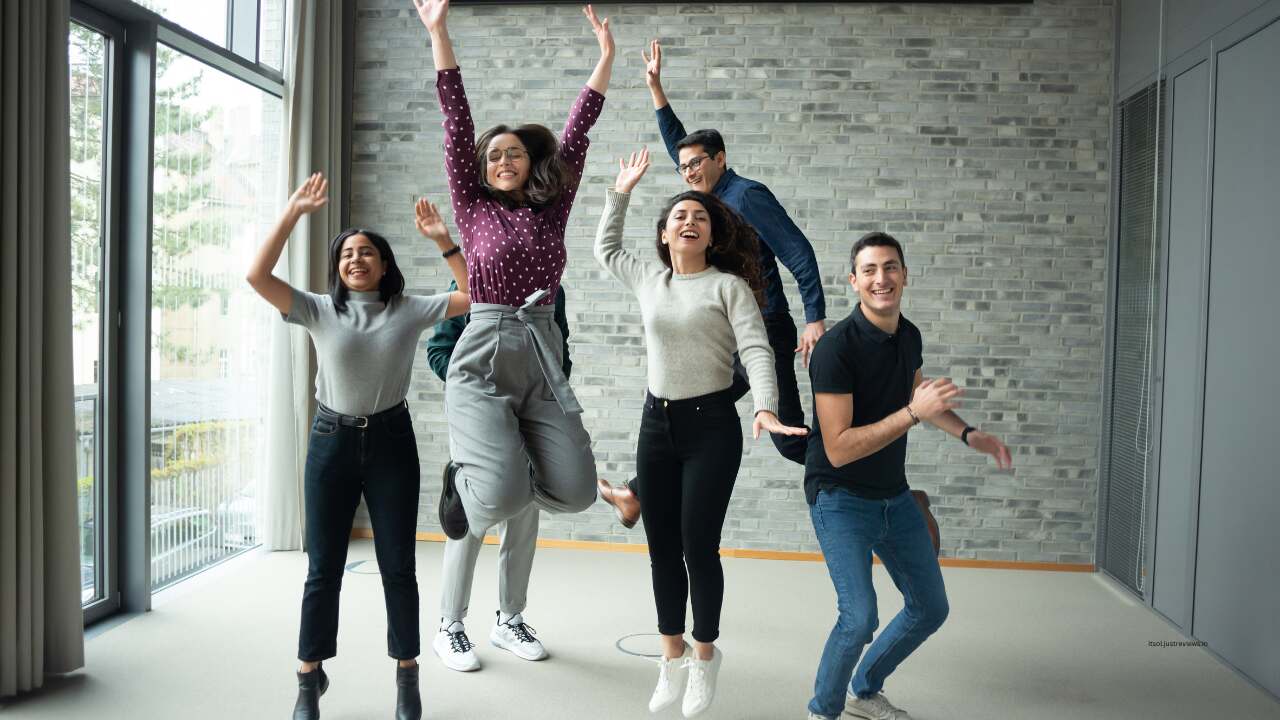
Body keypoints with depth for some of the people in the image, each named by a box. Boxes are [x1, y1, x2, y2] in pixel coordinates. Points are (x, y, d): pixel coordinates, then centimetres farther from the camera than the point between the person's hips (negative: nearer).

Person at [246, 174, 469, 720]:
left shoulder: (410, 310, 1)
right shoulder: (319, 311, 1)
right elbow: (256, 276, -10)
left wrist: (442, 241, -7)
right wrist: (293, 212, -11)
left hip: (391, 439, 0)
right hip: (331, 441, 0)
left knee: (398, 566, 7)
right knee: (323, 568, 7)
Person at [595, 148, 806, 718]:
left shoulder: (729, 286, -4)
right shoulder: (648, 280, 10)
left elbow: (756, 349, -14)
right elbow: (605, 247, 29)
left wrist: (764, 408, -29)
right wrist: (622, 192, 24)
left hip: (711, 425, -4)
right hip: (656, 422, 5)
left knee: (699, 546, -1)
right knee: (661, 546, 10)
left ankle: (704, 656, 22)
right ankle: (672, 655, 26)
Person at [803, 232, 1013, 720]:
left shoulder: (908, 336, 1)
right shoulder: (836, 347, -22)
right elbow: (838, 449, -26)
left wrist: (968, 434, 8)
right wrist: (913, 413, -29)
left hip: (894, 496, 8)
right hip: (841, 498, -8)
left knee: (930, 609, 16)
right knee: (860, 617, -22)